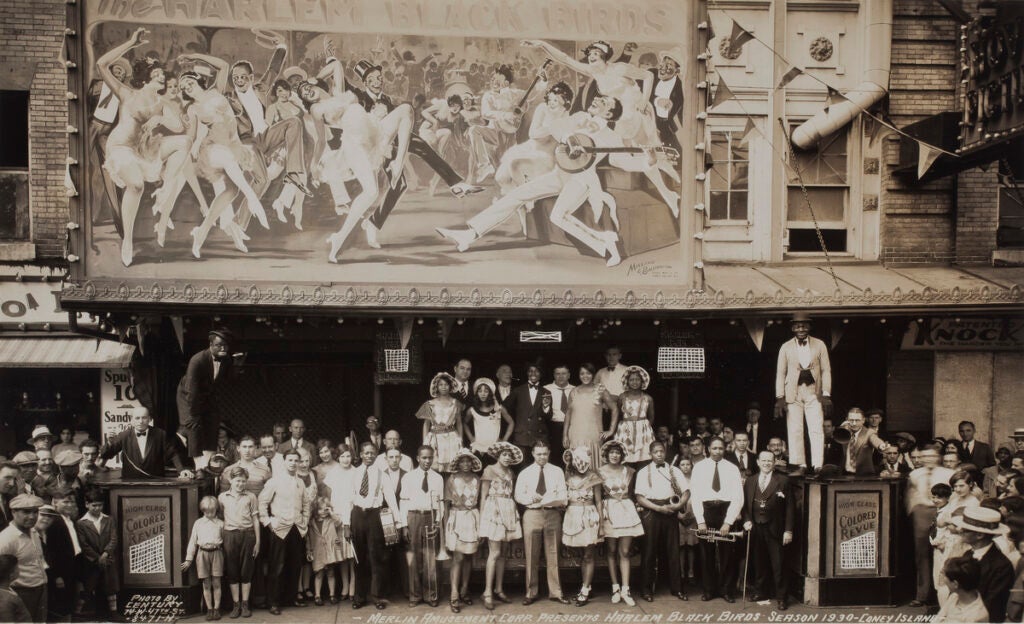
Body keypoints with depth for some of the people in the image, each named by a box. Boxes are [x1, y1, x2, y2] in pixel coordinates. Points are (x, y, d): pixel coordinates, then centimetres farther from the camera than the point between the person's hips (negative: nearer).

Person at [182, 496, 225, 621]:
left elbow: (225, 540, 8)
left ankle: (216, 609, 11)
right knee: (206, 584, 6)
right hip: (203, 553, 1)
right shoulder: (198, 523, 6)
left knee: (216, 583, 2)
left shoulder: (220, 523, 5)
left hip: (216, 553, -1)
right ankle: (209, 609, 14)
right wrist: (189, 559, 7)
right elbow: (193, 541, 8)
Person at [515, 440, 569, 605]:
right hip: (532, 514, 0)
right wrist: (531, 498, -16)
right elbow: (518, 495, 4)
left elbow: (563, 495, 3)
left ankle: (555, 592, 13)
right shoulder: (525, 473, 8)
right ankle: (531, 593, 12)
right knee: (532, 556, 3)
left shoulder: (557, 472, 9)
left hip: (553, 514, 0)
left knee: (553, 555, 4)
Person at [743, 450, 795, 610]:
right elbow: (745, 505, 13)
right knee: (759, 563, 9)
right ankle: (762, 592, 23)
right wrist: (747, 520, -3)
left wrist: (788, 530, -8)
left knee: (778, 565, 0)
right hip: (755, 528, 3)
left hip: (775, 529, -3)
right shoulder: (750, 481, 10)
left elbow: (789, 507, -3)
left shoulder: (783, 480, -1)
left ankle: (781, 597, 11)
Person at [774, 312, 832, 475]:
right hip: (793, 393, 1)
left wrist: (826, 395, -3)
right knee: (794, 430, -2)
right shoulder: (786, 347, 8)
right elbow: (780, 373, 7)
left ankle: (818, 466, -4)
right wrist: (780, 397, -2)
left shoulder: (819, 345, 8)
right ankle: (800, 466, 4)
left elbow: (826, 370, 6)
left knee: (816, 430, -7)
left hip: (814, 392, 0)